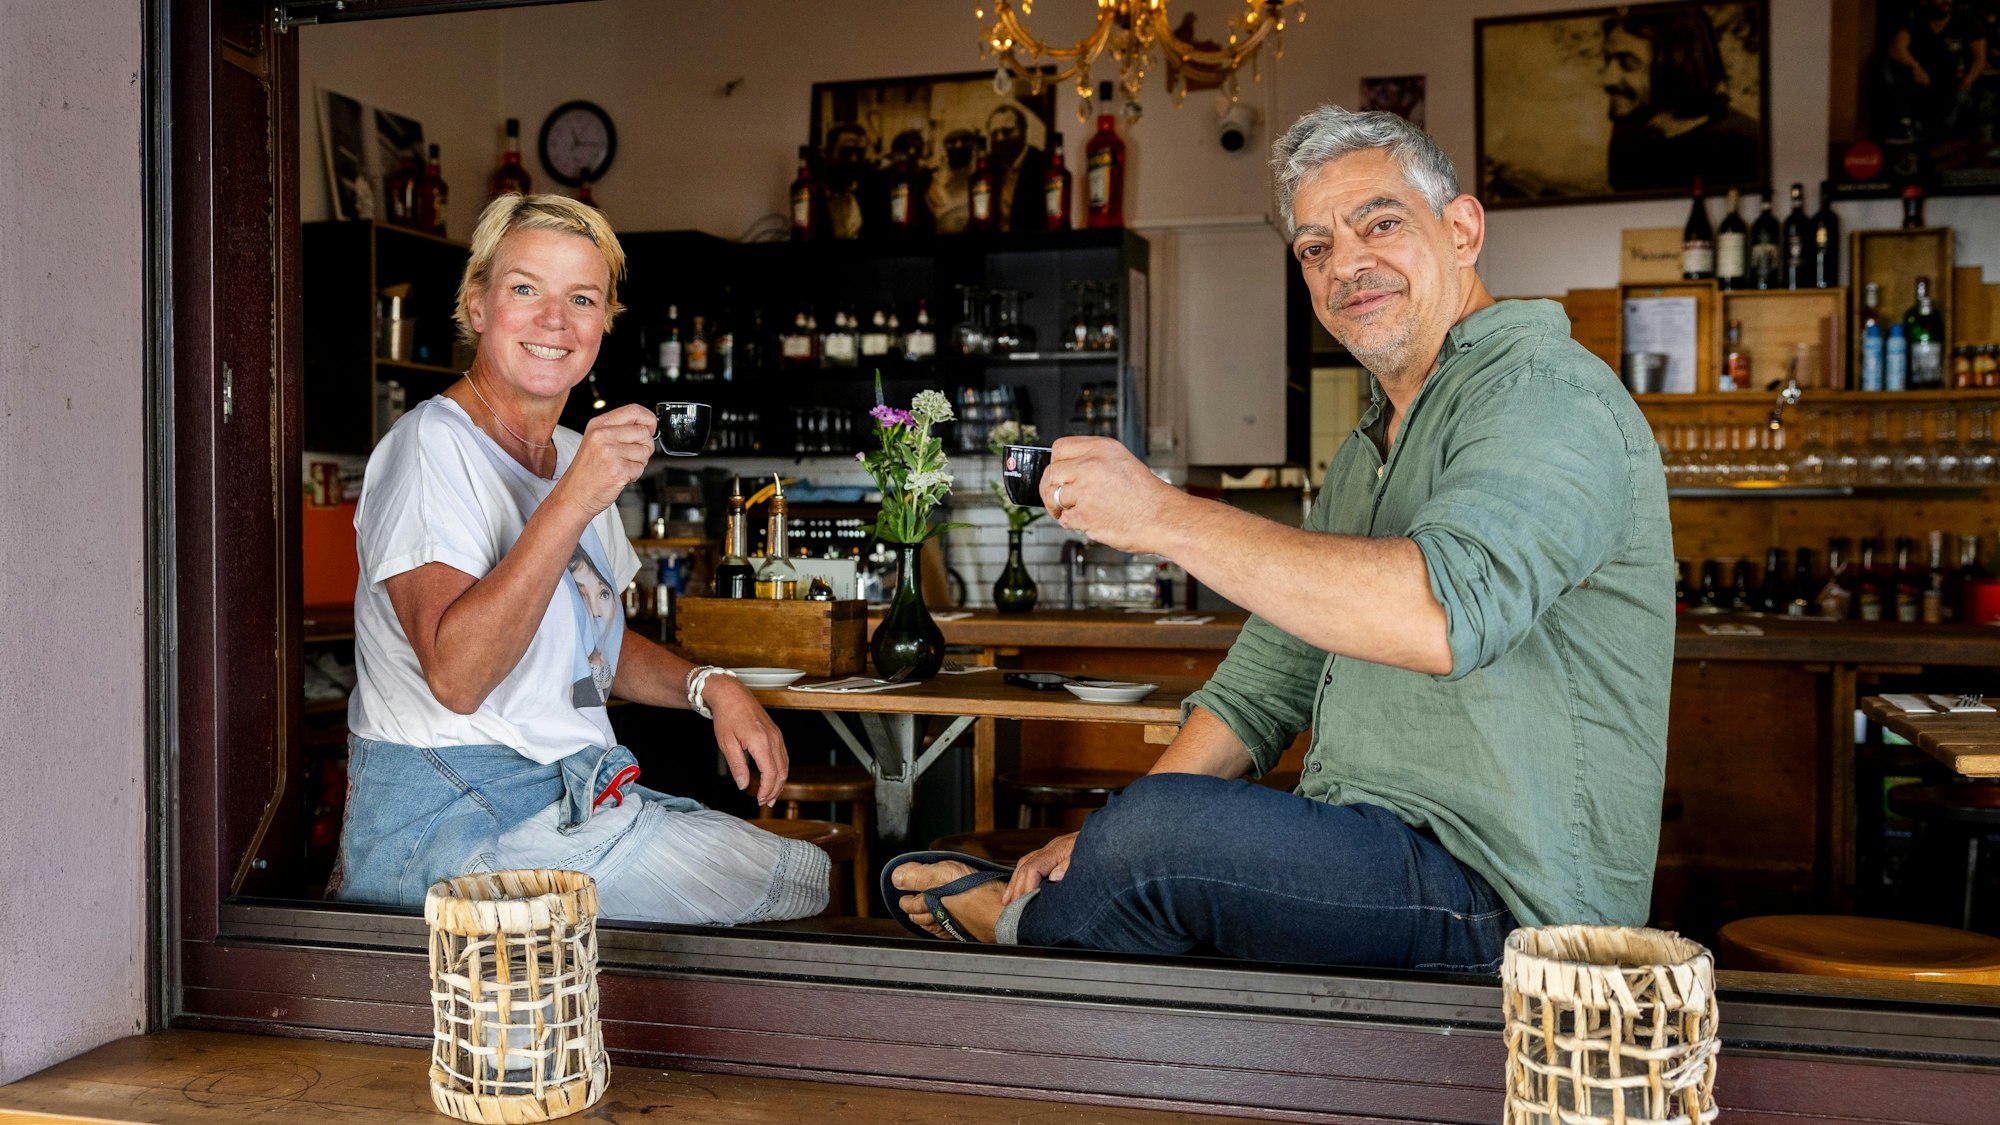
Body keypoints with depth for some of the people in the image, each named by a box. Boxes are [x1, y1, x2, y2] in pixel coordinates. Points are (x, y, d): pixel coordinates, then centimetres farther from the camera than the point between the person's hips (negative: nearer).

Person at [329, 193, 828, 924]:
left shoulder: (577, 458, 16)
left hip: (571, 796, 9)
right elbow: (455, 675, -25)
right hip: (448, 816, -9)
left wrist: (708, 687, 6)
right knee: (803, 884, -14)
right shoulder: (432, 446, -12)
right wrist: (573, 502, -29)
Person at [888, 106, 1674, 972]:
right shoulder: (1368, 451, 19)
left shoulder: (1546, 393, -12)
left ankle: (1018, 917, 7)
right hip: (1365, 855, 9)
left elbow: (1443, 613, -32)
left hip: (1504, 893, -9)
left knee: (1160, 831, -20)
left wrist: (1166, 515, -26)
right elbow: (1267, 680, 16)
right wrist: (1104, 842, 4)